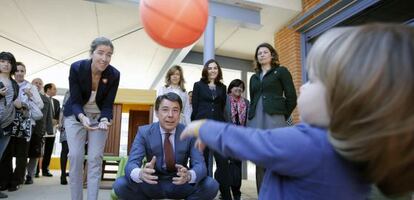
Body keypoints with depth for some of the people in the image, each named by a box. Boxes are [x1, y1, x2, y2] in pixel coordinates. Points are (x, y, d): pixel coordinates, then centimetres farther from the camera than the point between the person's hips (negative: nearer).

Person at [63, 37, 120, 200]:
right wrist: (82, 117, -39)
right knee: (76, 156, -6)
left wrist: (105, 120, -34)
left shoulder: (114, 74, -20)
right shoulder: (76, 68, -22)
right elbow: (75, 101, -19)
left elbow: (107, 105, -14)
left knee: (95, 158, -5)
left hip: (99, 116, 1)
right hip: (76, 115, 0)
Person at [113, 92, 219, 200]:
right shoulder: (144, 132, -10)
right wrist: (140, 173, -44)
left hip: (180, 184, 0)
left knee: (211, 185, -25)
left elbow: (200, 165, -18)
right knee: (120, 185, -25)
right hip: (152, 184, 1)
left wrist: (189, 175, -43)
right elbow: (131, 164, -19)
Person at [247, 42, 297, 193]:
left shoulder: (281, 71, 7)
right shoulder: (254, 77, 21)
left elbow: (291, 98, 1)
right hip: (256, 121, 5)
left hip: (274, 119, -5)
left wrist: (283, 116, 3)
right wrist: (251, 119, 14)